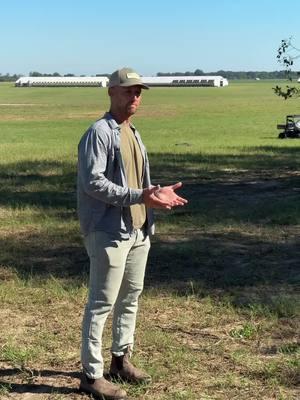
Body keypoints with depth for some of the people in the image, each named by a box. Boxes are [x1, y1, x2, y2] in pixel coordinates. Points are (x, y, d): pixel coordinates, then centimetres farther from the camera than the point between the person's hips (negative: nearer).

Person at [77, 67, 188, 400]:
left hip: (138, 231, 9)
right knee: (101, 304, -3)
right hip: (108, 232, -9)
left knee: (130, 298, 17)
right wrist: (138, 196, -27)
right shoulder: (99, 132, -12)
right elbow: (93, 182, -21)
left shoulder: (133, 133, 17)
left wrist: (157, 193, 6)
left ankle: (121, 360, 31)